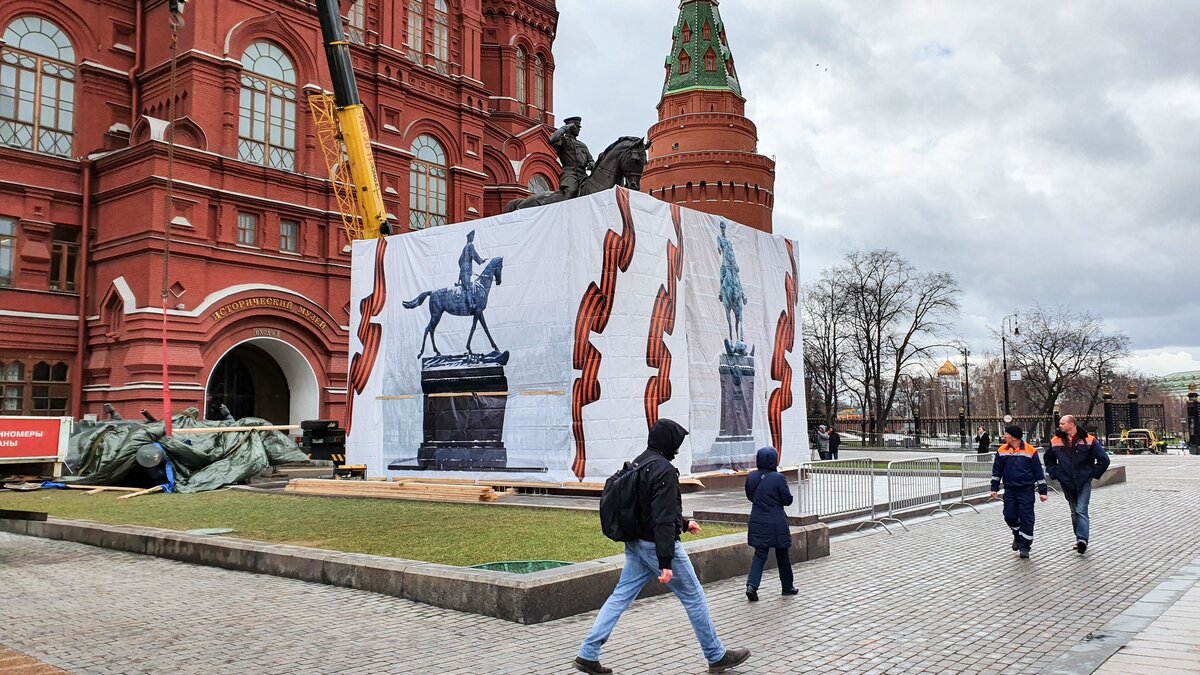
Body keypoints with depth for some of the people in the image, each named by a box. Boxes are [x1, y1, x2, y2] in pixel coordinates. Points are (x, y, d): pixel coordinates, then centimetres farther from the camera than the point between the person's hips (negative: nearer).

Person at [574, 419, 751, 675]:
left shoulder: (638, 463, 10)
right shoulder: (664, 470, -20)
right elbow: (663, 519, -25)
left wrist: (683, 524, 31)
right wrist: (666, 562, -26)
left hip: (635, 543, 9)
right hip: (657, 545, -9)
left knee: (620, 597, 10)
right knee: (694, 597, 6)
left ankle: (587, 654, 8)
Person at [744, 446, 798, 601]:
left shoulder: (751, 476, -2)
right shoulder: (778, 478, -16)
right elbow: (788, 500, -9)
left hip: (758, 522, 4)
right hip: (776, 523, -4)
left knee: (760, 554, 9)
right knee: (782, 554, 13)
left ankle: (752, 584, -8)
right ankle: (787, 586, 26)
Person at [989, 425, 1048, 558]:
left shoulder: (1030, 451, -8)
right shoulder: (1002, 451, 1)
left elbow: (1038, 472, -3)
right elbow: (997, 471, 10)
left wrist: (1042, 491, -2)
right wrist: (994, 488, 8)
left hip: (1026, 490, -3)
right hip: (1010, 489, 3)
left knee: (1026, 518, -4)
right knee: (1009, 516, 2)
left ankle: (1024, 546, 6)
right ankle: (1017, 536, 30)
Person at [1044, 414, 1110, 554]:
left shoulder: (1088, 440, -7)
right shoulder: (1056, 441, 4)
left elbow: (1104, 460, -2)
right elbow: (1049, 459, 21)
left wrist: (1093, 474, -4)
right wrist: (1054, 473, 9)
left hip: (1084, 481, -4)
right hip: (1067, 483, 4)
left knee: (1081, 510, -15)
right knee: (1074, 511, 12)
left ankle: (1082, 539, -21)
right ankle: (1080, 539, 21)